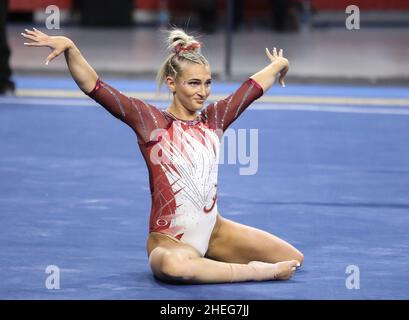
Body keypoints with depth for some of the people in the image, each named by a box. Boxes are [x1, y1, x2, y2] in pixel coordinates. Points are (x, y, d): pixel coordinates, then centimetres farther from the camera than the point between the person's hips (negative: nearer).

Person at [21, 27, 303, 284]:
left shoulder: (214, 119, 8)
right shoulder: (150, 121, -5)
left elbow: (255, 86, 22)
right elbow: (95, 88, -14)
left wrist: (279, 66, 42)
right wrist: (69, 48, -28)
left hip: (214, 230, 6)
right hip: (170, 239, -6)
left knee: (293, 259, -1)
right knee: (171, 265, -43)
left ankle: (207, 259, 15)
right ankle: (254, 272, -23)